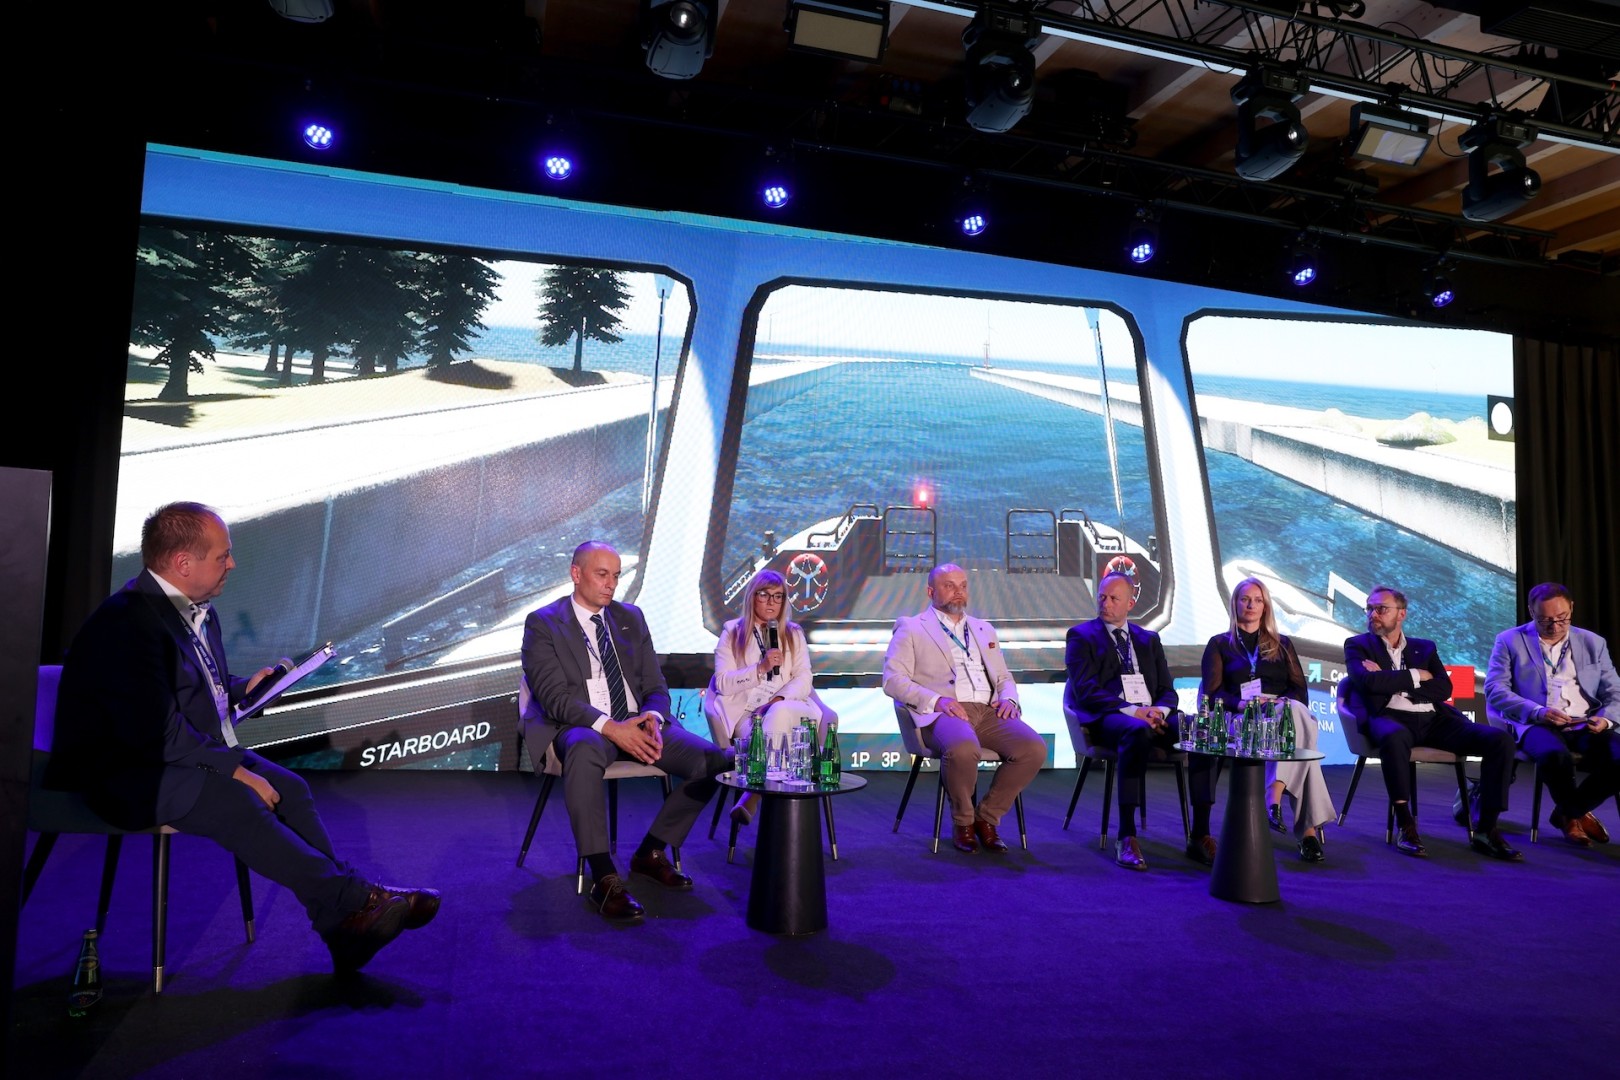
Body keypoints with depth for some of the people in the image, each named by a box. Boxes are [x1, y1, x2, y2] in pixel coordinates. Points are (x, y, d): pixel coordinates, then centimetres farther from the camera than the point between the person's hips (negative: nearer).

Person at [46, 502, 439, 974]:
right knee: (233, 800, -31)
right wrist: (234, 770, -25)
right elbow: (157, 730, -27)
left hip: (193, 753, 9)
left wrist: (242, 686, 5)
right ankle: (349, 901, -24)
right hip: (130, 774, -9)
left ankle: (346, 927, -14)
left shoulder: (198, 609, 7)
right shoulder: (126, 622, -22)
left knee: (289, 788, -11)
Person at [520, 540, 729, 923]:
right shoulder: (543, 623, 0)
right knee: (585, 749, -42)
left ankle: (651, 852, 0)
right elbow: (554, 696, -11)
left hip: (637, 723, 5)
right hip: (580, 728, -5)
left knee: (715, 760, -17)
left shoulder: (631, 618, 15)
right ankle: (604, 878, -34)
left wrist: (653, 720, -11)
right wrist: (609, 727, -26)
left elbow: (655, 687, 13)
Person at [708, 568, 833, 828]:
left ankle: (751, 799, -39)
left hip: (787, 709, 1)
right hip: (746, 712, -1)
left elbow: (803, 679, 5)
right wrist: (760, 668, -14)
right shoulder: (732, 632, 11)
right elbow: (723, 683, 0)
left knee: (778, 713, -36)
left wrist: (780, 699, -15)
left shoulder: (793, 634, 17)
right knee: (755, 735, -37)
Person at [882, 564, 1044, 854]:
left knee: (1034, 748, -24)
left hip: (988, 711, 5)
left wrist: (1008, 699, 3)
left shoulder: (984, 630, 29)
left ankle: (986, 817, -2)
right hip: (943, 712, -5)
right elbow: (893, 680, 0)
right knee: (963, 750, -38)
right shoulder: (911, 629, 12)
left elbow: (1004, 677, 28)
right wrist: (936, 700, -16)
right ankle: (962, 822, -8)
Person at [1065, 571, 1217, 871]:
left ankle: (1200, 836, -20)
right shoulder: (1081, 635, 8)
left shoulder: (1149, 640, 23)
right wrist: (1131, 710, -18)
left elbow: (1168, 690, 17)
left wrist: (1159, 711, -8)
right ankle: (1126, 837, -36)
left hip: (1152, 714, 5)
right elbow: (1086, 689, -5)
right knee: (1138, 732, -39)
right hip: (1108, 718, -5)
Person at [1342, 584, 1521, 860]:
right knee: (1394, 738, -41)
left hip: (1433, 720, 5)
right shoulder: (1358, 645, 14)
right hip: (1390, 717, -4)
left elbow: (1444, 688, 5)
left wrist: (1390, 680, -3)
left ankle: (1485, 829, -13)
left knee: (1501, 739, -18)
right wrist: (1415, 676, 2)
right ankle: (1405, 826, -30)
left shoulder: (1425, 648, 23)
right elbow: (1369, 682, -7)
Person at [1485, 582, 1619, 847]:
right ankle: (1576, 814, -1)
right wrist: (1537, 711, -22)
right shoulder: (1509, 641, 5)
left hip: (1584, 727, 4)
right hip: (1535, 725, -4)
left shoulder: (1593, 643, 16)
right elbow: (1495, 690, -6)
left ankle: (1568, 812, 3)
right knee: (1555, 756, -37)